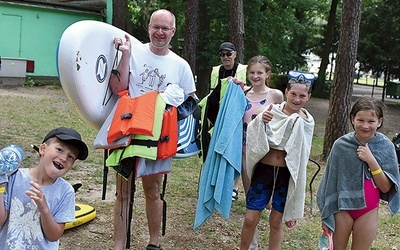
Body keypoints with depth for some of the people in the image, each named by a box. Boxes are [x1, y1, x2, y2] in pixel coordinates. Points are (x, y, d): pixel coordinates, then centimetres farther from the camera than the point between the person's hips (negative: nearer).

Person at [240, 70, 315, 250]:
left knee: (276, 222, 11)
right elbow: (254, 140, -19)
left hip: (287, 175, 1)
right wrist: (261, 121, -35)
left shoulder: (307, 122, 0)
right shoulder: (271, 112, -8)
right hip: (263, 170, -1)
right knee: (250, 219, 3)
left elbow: (300, 154, 9)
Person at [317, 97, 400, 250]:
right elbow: (330, 181, -2)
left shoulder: (386, 146, -9)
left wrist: (371, 161, -22)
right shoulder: (341, 145, -11)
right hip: (342, 208, 0)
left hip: (368, 212, 0)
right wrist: (326, 216, 1)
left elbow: (386, 188, -9)